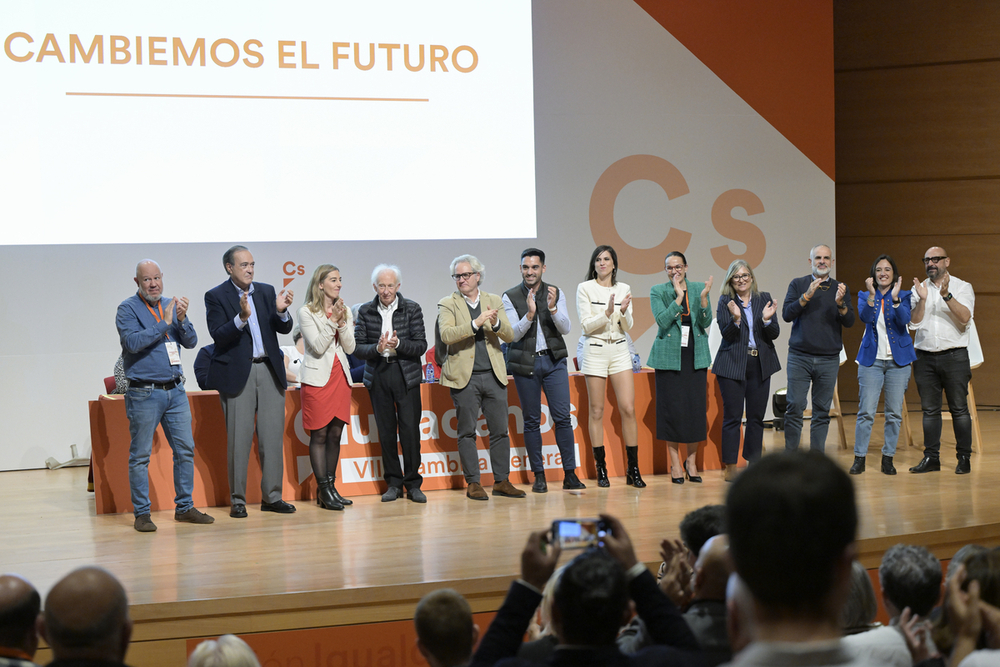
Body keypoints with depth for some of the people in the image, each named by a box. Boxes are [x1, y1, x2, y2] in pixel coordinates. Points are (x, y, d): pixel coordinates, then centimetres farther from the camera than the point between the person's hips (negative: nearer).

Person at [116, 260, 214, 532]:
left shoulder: (171, 305, 12)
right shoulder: (128, 309, -5)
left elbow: (191, 341, 6)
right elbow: (133, 342, -19)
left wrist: (182, 320, -12)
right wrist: (164, 323, -18)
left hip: (175, 390, 5)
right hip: (144, 394, -5)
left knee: (185, 449, 6)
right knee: (140, 455, -2)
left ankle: (184, 507, 16)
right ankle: (141, 513, 5)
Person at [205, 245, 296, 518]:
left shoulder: (266, 291, 11)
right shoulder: (216, 296, -2)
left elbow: (284, 329, 6)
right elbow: (218, 335, -13)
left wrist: (281, 311, -15)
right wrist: (241, 317, -28)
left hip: (269, 371, 4)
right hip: (237, 374, -4)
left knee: (273, 437, 4)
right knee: (239, 439, -1)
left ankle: (271, 496, 12)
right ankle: (237, 500, 6)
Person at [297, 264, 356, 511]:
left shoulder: (345, 311, 11)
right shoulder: (307, 312, -5)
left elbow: (350, 347, 3)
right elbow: (318, 347, -13)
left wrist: (342, 322, -10)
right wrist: (333, 321, -18)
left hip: (340, 377, 5)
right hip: (318, 378, -5)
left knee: (335, 433, 6)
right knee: (319, 434, -4)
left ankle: (331, 487, 12)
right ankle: (324, 490, -1)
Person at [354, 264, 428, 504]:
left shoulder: (412, 309, 1)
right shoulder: (365, 312, 4)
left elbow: (421, 346, -3)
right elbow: (357, 347, 0)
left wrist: (398, 344, -20)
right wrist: (377, 349, -19)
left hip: (406, 375, -1)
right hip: (378, 376, 2)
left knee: (410, 429, -4)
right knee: (386, 431, 4)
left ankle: (413, 483, 6)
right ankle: (394, 483, 14)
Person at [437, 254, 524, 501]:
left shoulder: (494, 301, 11)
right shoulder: (447, 304, 2)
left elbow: (509, 336, 4)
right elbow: (446, 335, -15)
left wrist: (496, 323, -17)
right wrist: (475, 323, -24)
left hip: (494, 376, 3)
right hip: (465, 378, -3)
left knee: (500, 430, 4)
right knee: (467, 432, 1)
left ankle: (501, 481, 12)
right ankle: (473, 483, 8)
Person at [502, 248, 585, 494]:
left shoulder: (556, 294, 6)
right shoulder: (510, 297, 0)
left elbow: (565, 328, -2)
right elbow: (514, 334, -7)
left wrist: (553, 308, -19)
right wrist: (529, 314, -23)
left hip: (553, 360, 1)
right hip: (524, 363, -1)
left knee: (562, 417, -4)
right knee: (531, 420, 2)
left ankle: (570, 474, 0)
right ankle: (539, 476, 9)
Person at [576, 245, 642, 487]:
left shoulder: (624, 289, 10)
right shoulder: (585, 288, 0)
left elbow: (627, 327, 5)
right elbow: (586, 326, -6)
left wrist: (624, 311, -15)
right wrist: (607, 313, -20)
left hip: (619, 350, 3)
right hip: (595, 351, -3)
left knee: (628, 409, -4)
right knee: (596, 411, 0)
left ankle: (633, 470, 1)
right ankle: (601, 470, 7)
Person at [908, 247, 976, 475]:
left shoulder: (962, 287, 3)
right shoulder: (918, 289, 11)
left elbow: (965, 318, -12)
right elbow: (914, 323, 1)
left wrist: (947, 295, -23)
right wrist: (922, 299, -15)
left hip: (954, 356, -3)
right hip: (924, 357, 3)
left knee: (959, 408, -3)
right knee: (929, 409, 4)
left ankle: (964, 458, 2)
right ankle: (931, 457, 9)